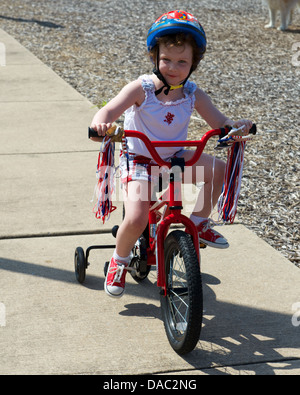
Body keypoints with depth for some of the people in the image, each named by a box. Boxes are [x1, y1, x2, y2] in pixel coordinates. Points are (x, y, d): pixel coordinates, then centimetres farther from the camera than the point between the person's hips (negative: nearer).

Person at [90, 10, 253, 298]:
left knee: (218, 169, -20)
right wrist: (101, 124, -51)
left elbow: (219, 123, -4)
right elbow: (111, 109, -27)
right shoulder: (141, 89, -16)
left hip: (174, 158, 4)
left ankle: (199, 223, 5)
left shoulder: (193, 94, -4)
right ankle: (119, 261, 10)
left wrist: (236, 126, -27)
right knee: (136, 219, -24)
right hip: (139, 160, -4)